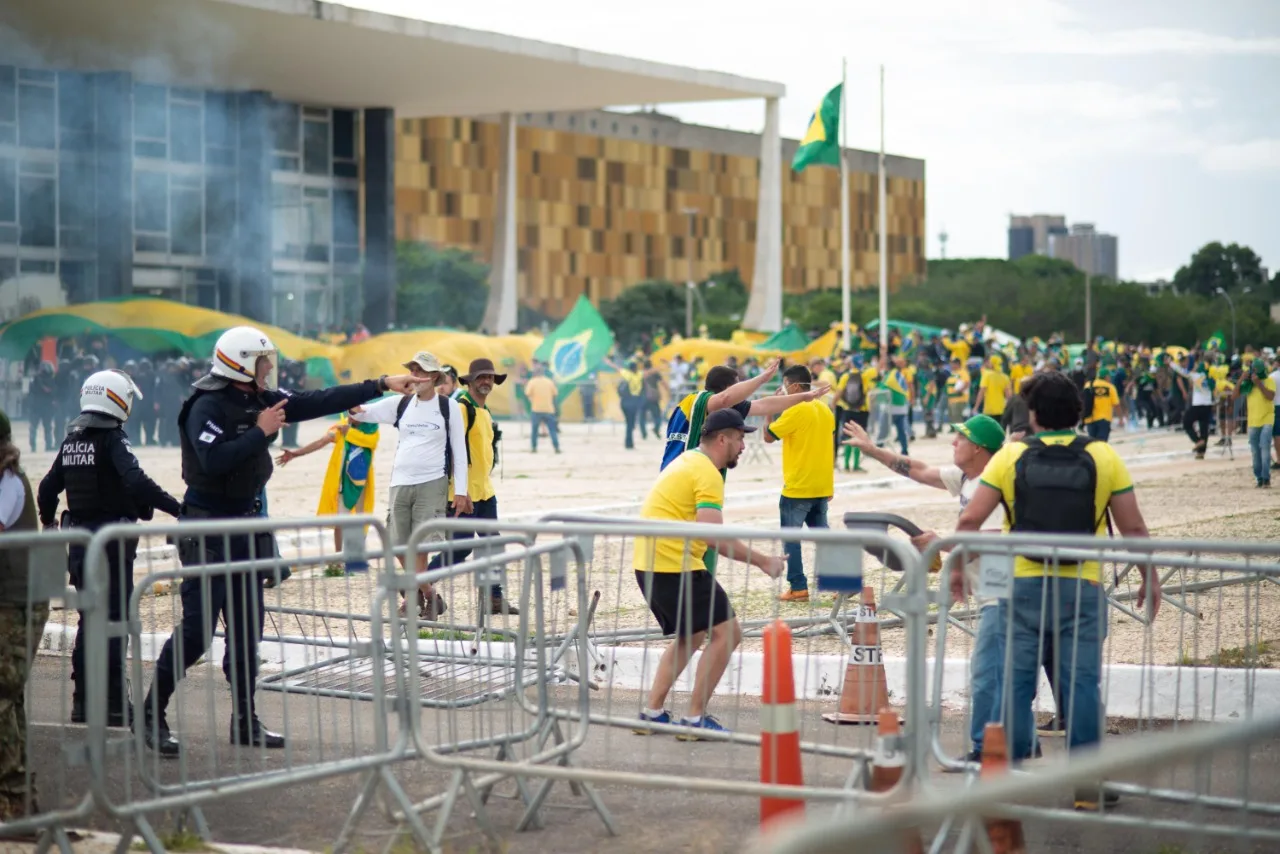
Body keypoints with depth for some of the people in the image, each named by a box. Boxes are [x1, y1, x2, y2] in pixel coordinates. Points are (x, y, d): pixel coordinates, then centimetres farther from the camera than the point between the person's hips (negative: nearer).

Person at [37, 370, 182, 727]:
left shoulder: (71, 441, 9)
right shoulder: (113, 439, -13)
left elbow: (48, 487, 18)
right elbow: (136, 482, -27)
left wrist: (49, 523, 36)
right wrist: (177, 508, -30)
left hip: (79, 539, 7)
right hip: (113, 538, -7)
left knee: (90, 618, 16)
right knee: (114, 618, -2)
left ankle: (83, 700, 19)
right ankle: (114, 703, -3)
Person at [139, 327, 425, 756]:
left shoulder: (261, 400, 8)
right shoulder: (207, 407, -16)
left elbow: (319, 402, 11)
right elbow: (214, 460, -29)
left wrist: (382, 385, 10)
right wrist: (260, 432, -20)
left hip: (248, 523, 9)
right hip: (209, 528, -9)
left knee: (247, 629, 11)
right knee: (196, 630, -9)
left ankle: (245, 721, 18)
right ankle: (152, 714, 3)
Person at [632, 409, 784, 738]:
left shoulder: (687, 462, 19)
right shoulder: (707, 474, -13)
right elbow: (714, 536, -22)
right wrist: (763, 561, -15)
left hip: (648, 565, 10)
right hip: (676, 566, -10)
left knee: (689, 636, 23)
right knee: (727, 633, -2)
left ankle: (652, 713, 20)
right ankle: (694, 720, 0)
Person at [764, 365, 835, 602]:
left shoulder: (795, 411, -16)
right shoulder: (825, 409, 8)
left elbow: (768, 436, -9)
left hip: (798, 487, -7)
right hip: (822, 487, 7)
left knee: (791, 536, 2)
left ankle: (798, 588, -1)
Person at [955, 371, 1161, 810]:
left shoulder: (1010, 456, -1)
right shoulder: (1104, 458, 0)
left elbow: (970, 519, -4)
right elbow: (1132, 527, 1)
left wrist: (958, 567, 9)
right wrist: (1150, 577, 14)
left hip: (1022, 585, 0)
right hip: (1082, 588, 0)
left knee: (1016, 683, 7)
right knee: (1081, 684, 4)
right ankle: (1085, 785, 6)